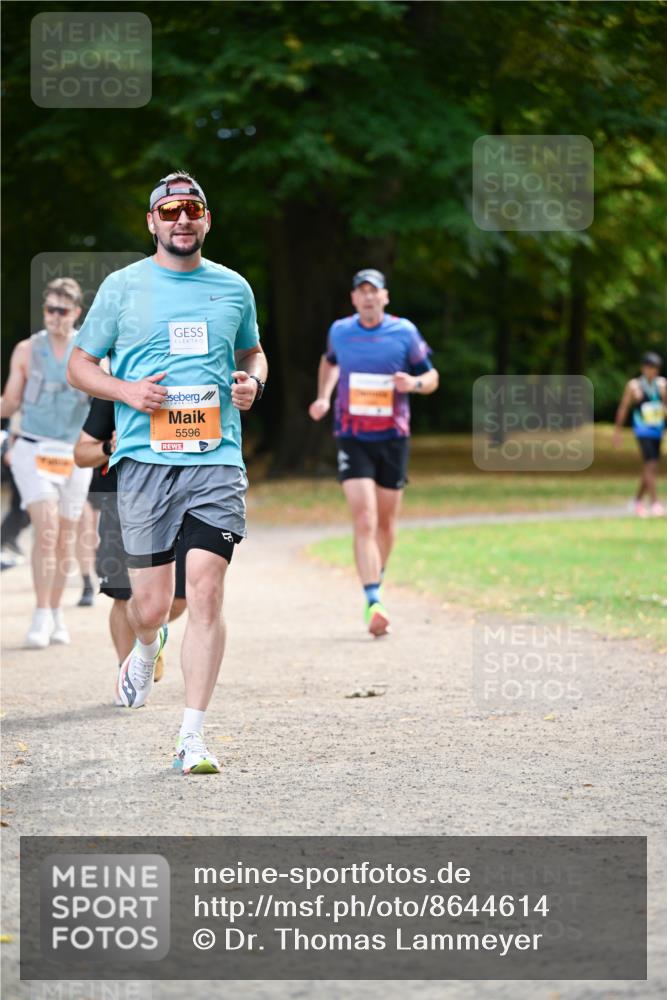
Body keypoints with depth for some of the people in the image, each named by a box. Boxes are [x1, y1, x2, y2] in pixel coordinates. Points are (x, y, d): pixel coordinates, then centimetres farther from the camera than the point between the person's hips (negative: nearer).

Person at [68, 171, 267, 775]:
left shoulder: (234, 288, 12)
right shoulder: (123, 287, 5)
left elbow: (252, 351, 29)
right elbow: (80, 365, 10)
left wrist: (253, 381, 6)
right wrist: (127, 391, -8)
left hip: (217, 460, 1)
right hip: (145, 459, -1)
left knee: (206, 591, -11)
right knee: (151, 605, 1)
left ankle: (193, 736, -7)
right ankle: (146, 650, 40)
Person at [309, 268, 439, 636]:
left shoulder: (404, 332, -1)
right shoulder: (340, 331, 3)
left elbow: (431, 377, 6)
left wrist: (414, 383, -16)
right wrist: (323, 398, 12)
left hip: (393, 438, 1)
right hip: (353, 439, -1)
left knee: (386, 523, 11)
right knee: (364, 521, -16)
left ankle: (376, 584, 37)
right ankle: (373, 604, -23)